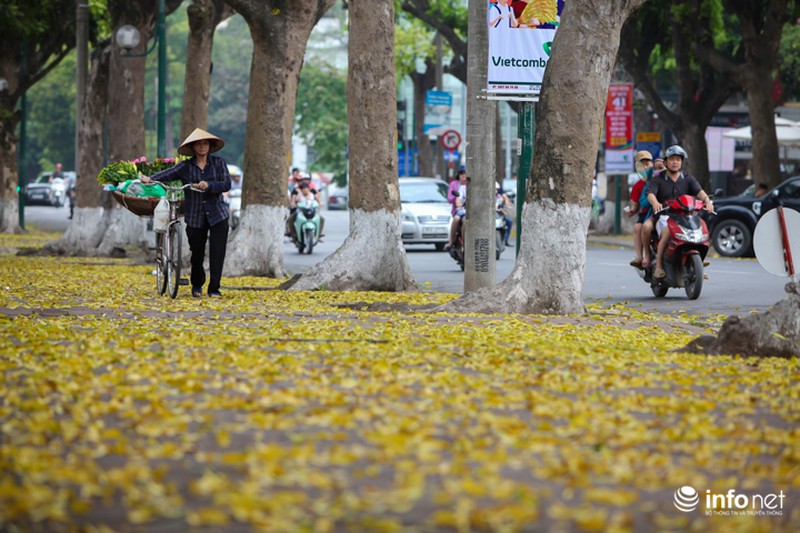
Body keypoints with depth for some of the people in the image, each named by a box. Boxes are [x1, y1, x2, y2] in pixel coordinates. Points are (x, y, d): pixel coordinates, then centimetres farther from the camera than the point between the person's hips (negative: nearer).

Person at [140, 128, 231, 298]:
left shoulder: (218, 163, 1)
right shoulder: (186, 166, 0)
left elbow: (227, 184, -7)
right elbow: (168, 174, -12)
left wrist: (208, 185, -24)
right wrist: (150, 179, -29)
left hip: (217, 215, -1)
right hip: (195, 217, 1)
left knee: (217, 252, -9)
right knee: (197, 253, 9)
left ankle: (214, 288, -1)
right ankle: (197, 285, 32)